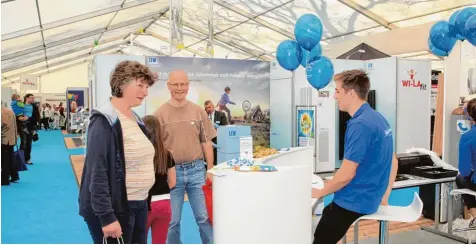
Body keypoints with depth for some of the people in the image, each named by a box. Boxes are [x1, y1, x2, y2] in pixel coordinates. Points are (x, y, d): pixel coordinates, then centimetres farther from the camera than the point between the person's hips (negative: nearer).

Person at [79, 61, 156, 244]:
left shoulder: (136, 119, 10)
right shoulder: (104, 120, -15)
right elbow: (97, 173, -20)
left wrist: (144, 199, 15)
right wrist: (106, 216, -23)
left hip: (139, 205, 8)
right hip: (115, 209, -8)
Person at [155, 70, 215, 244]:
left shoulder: (198, 111, 3)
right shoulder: (160, 113, -2)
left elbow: (206, 143, 7)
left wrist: (211, 170, 5)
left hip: (196, 170, 1)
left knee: (204, 216, 11)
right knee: (172, 220, 12)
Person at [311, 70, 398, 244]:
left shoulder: (360, 124, -23)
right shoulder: (378, 118, 8)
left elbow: (346, 174, -24)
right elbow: (393, 162, 16)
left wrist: (319, 192, -9)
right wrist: (383, 196, 19)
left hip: (353, 202, -10)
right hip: (367, 198, 10)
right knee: (325, 214, 24)